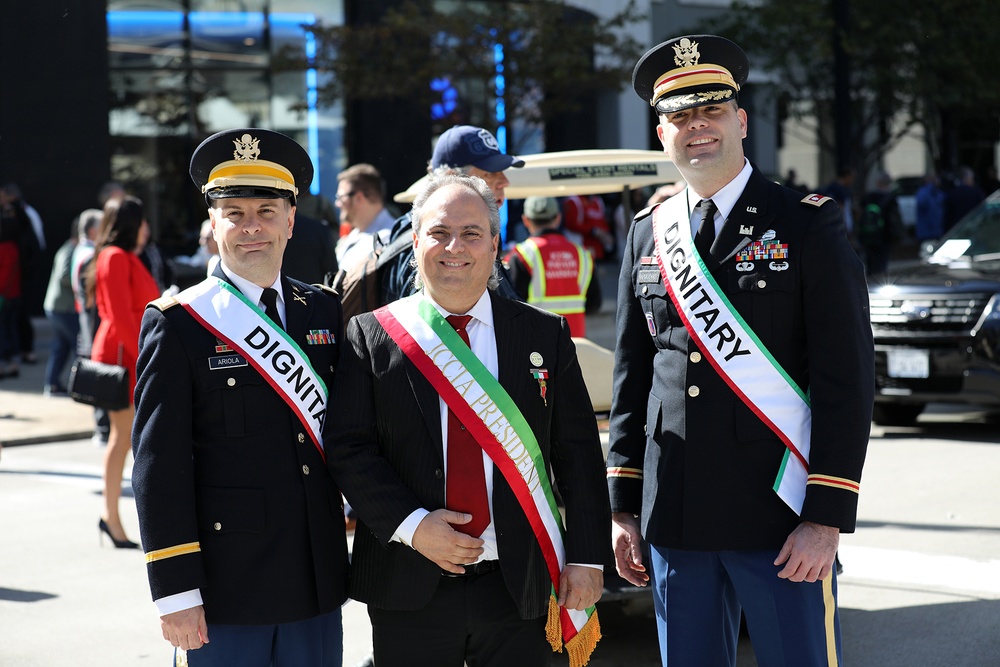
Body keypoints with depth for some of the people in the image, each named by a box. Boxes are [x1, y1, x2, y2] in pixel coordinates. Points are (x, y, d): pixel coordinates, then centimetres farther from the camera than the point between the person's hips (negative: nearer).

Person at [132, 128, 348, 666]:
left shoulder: (326, 312, 8)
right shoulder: (176, 324, -5)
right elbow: (158, 466, -9)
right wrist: (175, 592, -13)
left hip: (318, 585, 4)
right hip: (224, 591, -4)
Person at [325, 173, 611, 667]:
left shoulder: (545, 335, 5)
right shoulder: (370, 336, 1)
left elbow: (578, 454, 4)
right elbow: (348, 448, -4)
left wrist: (586, 557, -1)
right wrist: (410, 525, -15)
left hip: (520, 588, 1)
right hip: (409, 590, -1)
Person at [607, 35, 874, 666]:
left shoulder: (808, 224, -3)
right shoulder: (648, 234, 11)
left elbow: (848, 380, -7)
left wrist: (827, 518, -13)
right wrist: (625, 507, 9)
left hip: (781, 517, -4)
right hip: (674, 519, 4)